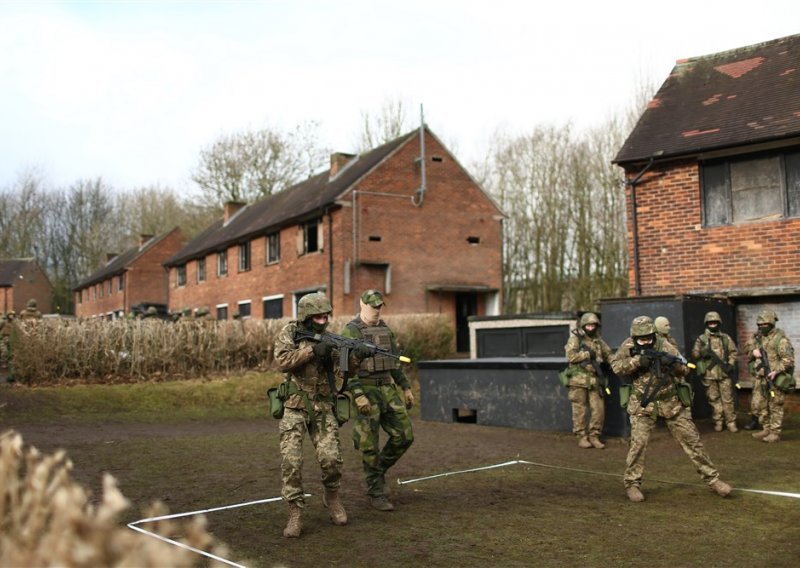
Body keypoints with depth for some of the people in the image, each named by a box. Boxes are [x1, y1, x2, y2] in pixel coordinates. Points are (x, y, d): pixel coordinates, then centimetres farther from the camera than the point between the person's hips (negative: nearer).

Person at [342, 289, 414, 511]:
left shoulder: (385, 329, 13)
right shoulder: (351, 331, -9)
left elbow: (395, 361, 18)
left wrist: (406, 388, 14)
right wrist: (358, 395, -23)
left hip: (387, 389, 7)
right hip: (366, 391, -7)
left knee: (404, 435, 2)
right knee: (371, 446, -1)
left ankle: (378, 470, 23)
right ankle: (376, 493, 10)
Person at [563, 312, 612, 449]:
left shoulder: (598, 340, 13)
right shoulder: (575, 338, -3)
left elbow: (609, 355, 17)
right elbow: (570, 356, -14)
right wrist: (587, 354, -13)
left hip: (594, 381, 5)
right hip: (578, 381, -5)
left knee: (599, 409, 1)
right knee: (580, 410, 0)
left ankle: (594, 436, 13)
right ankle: (581, 437, 10)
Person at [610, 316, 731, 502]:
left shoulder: (663, 344, -8)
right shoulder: (629, 346, -6)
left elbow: (682, 370, -11)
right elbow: (616, 366, -15)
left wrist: (672, 363, -33)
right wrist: (638, 360, -28)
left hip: (671, 402, 1)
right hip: (643, 404, -1)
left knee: (691, 440, 5)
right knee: (638, 443, -10)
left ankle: (712, 479, 15)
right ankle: (632, 484, 4)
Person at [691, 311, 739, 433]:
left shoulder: (726, 338, 7)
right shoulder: (701, 339, 3)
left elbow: (734, 351, 8)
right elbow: (694, 354, -2)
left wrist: (731, 364, -7)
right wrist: (702, 352, -22)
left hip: (724, 373, 1)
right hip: (709, 374, 0)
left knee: (728, 399, 2)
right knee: (714, 399, 6)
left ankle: (731, 422, 8)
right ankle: (718, 422, 15)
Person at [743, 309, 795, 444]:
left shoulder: (780, 339, -10)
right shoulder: (756, 338, 11)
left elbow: (788, 359, -15)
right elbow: (747, 355, 19)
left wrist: (776, 371, -26)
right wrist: (753, 352, -4)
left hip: (775, 379, -7)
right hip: (760, 378, 7)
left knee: (775, 406, 1)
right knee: (757, 405, 10)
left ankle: (775, 433, 10)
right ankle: (766, 428, 25)